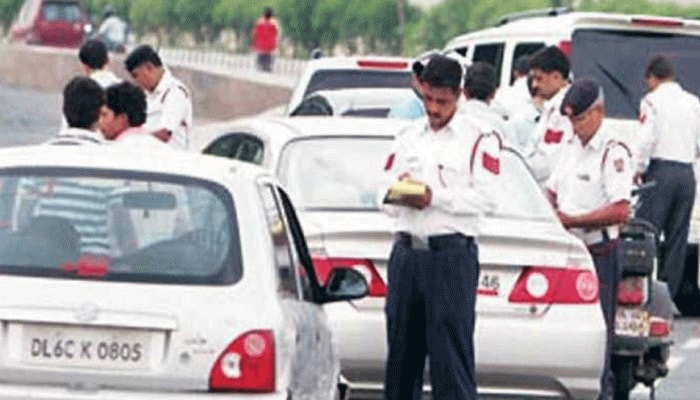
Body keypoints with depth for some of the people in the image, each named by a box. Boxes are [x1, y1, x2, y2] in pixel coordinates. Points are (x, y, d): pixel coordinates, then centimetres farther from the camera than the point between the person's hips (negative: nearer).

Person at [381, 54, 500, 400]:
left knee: (451, 350, -9)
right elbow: (386, 199, 14)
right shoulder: (407, 138, 18)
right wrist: (400, 195, -9)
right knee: (402, 349, 7)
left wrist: (435, 197, -16)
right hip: (406, 252, 5)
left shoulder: (478, 140, 3)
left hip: (452, 253, -5)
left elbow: (485, 197, -8)